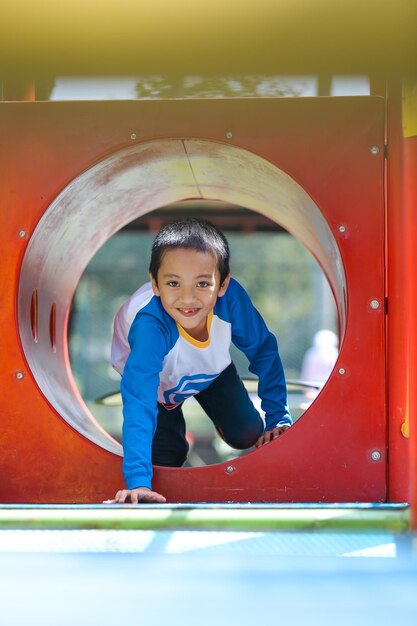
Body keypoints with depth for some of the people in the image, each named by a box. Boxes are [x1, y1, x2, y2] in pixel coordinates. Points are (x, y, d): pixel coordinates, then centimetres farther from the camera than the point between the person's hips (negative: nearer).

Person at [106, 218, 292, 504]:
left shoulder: (231, 297, -38)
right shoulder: (150, 326, -47)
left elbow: (263, 351, -18)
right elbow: (139, 402, -51)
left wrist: (279, 418, -17)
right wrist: (138, 482, -59)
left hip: (211, 368, 3)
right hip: (159, 378, -3)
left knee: (247, 436, 2)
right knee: (168, 457, -6)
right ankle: (172, 414, 26)